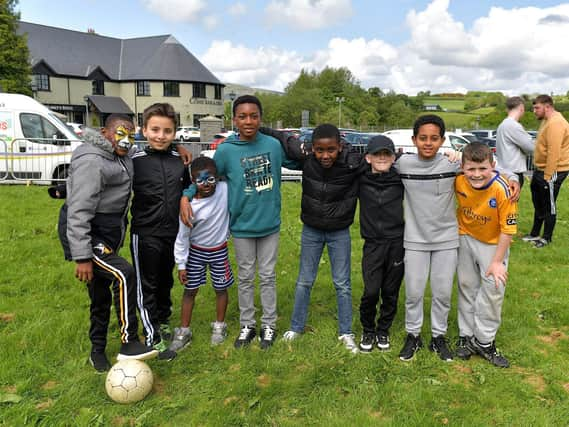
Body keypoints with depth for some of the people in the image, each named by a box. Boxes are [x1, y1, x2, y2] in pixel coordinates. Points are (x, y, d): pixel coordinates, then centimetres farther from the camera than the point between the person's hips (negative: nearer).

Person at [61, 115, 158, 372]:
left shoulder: (119, 158, 8)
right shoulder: (92, 161, -20)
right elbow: (79, 212, -25)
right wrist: (82, 257, -29)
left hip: (107, 235, 10)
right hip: (88, 235, -10)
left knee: (102, 295, 15)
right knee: (124, 274, -25)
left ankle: (98, 351, 30)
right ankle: (129, 343, -18)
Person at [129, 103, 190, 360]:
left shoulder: (180, 160, 1)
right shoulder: (135, 161, -11)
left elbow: (188, 188, 18)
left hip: (173, 233, 5)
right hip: (145, 235, -4)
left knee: (166, 282, 20)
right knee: (147, 286, 4)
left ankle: (163, 321, 40)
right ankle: (153, 338, 15)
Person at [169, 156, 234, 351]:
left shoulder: (225, 190, -18)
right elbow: (182, 237, -12)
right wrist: (181, 264, -8)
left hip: (219, 251, 1)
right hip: (195, 252, -1)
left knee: (221, 289, 13)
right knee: (190, 290, 8)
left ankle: (219, 326, 34)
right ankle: (184, 331, 23)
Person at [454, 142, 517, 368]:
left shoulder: (502, 189, -30)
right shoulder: (458, 181, -21)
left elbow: (508, 229, -22)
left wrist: (497, 261, -18)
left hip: (493, 242, -2)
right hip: (466, 238, 3)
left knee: (493, 289, -4)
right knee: (466, 286, 10)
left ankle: (484, 341, 14)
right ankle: (466, 336, 26)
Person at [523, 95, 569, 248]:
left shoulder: (556, 123, -22)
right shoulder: (546, 121, 12)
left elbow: (554, 152, -26)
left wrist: (547, 176, -24)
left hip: (552, 171, -10)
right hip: (541, 170, 10)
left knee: (549, 206, 4)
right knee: (538, 204, 19)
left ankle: (547, 238, 18)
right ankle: (535, 234, 32)